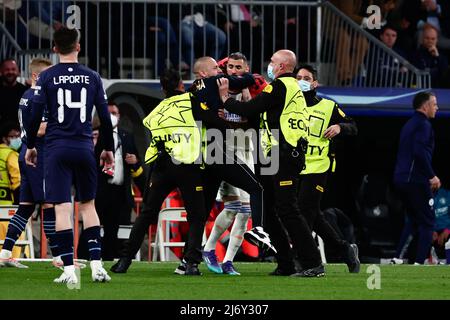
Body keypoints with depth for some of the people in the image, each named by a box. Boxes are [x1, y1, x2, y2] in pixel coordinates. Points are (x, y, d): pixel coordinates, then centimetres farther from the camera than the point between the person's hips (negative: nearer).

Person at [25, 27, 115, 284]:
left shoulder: (47, 77, -1)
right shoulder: (92, 77, 4)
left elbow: (36, 114, -2)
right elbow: (105, 116, 7)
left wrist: (31, 146, 11)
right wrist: (109, 149, 19)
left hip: (57, 148, -2)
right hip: (84, 148, 2)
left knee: (62, 208, -4)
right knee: (88, 204, 14)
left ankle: (69, 270, -9)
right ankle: (97, 265, 5)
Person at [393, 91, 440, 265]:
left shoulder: (409, 124, 20)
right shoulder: (423, 124, -10)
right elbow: (420, 152, -22)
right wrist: (432, 176, -18)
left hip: (401, 179, 9)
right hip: (416, 180, -9)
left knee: (414, 221, 17)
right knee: (427, 221, -4)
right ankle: (419, 262, -10)